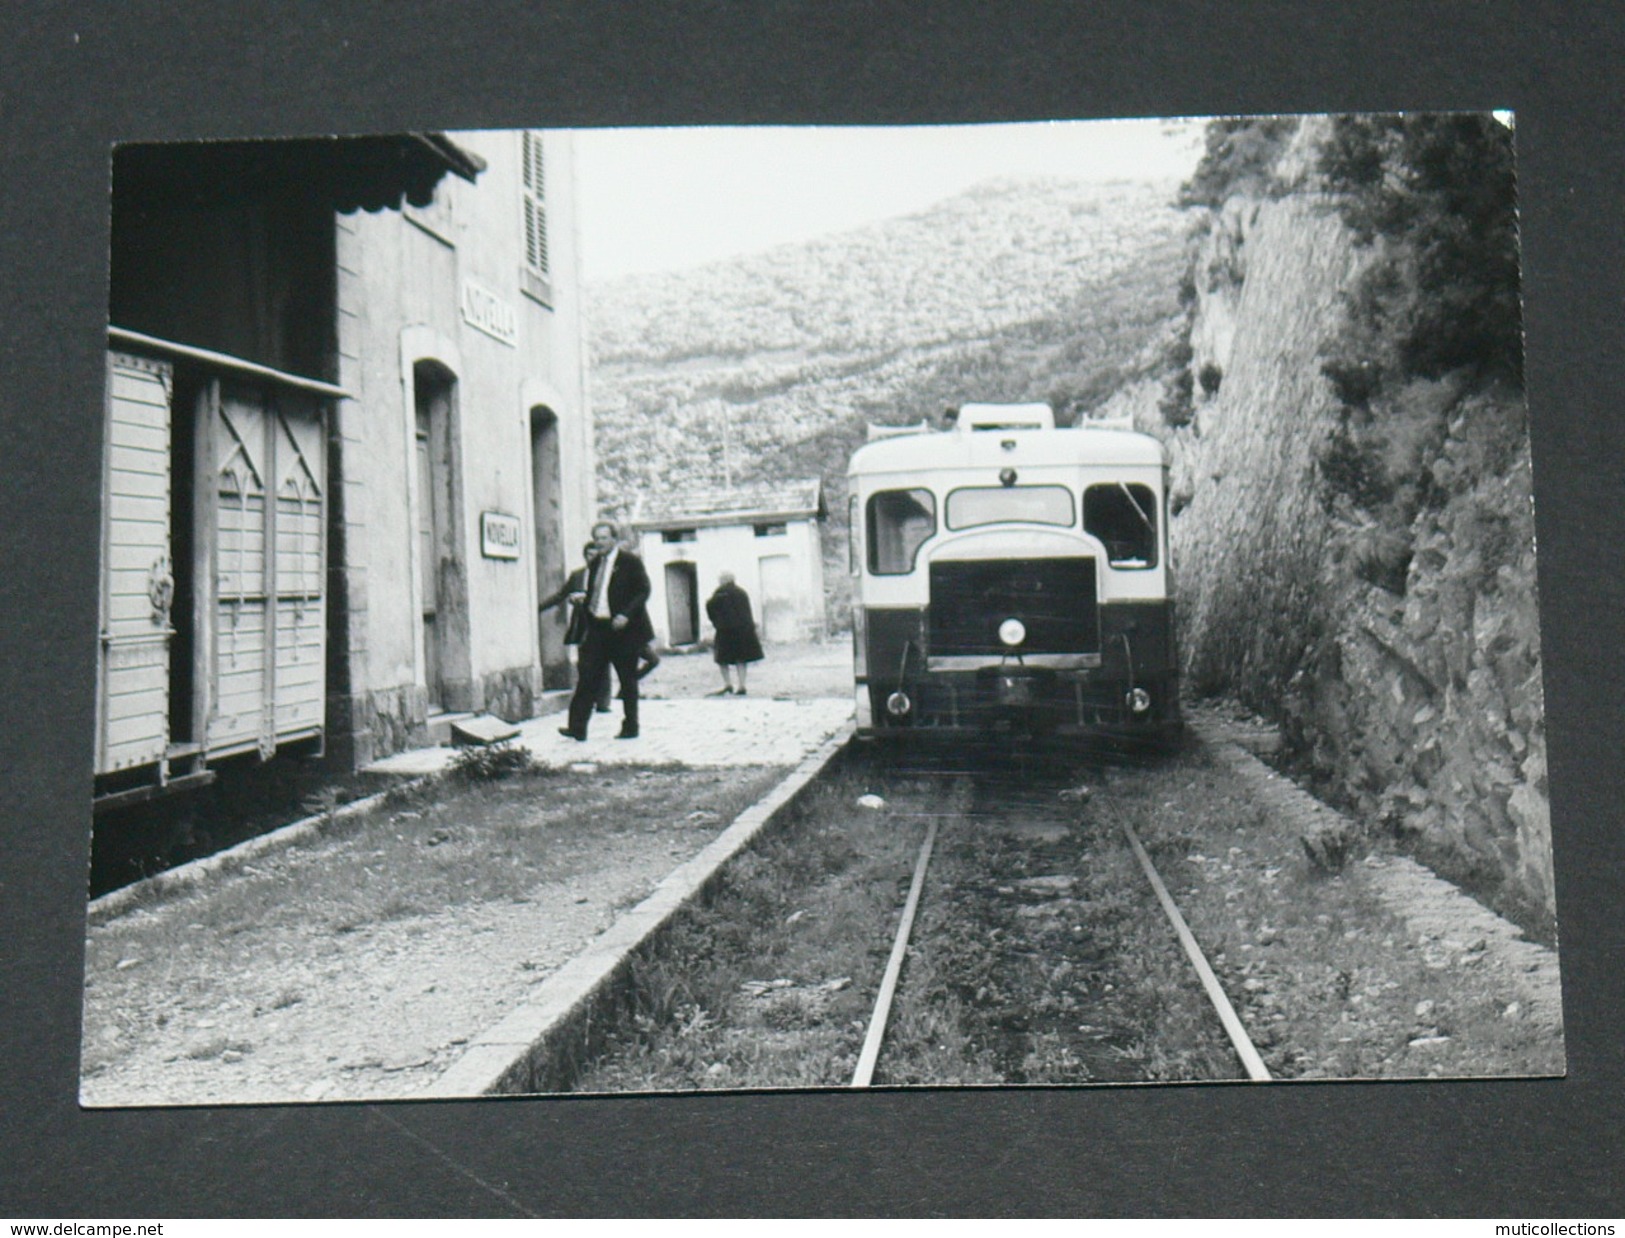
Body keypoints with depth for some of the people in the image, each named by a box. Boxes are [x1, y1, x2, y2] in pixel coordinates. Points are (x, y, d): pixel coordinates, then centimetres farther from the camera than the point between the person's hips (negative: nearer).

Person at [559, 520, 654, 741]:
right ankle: (578, 727, -3)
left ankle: (630, 727, 13)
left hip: (623, 629, -6)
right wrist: (583, 600, 4)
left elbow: (643, 591, -10)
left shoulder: (630, 561, -5)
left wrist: (626, 615, -20)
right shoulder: (595, 564, 15)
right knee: (588, 678, -2)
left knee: (628, 680, 4)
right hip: (597, 629, 6)